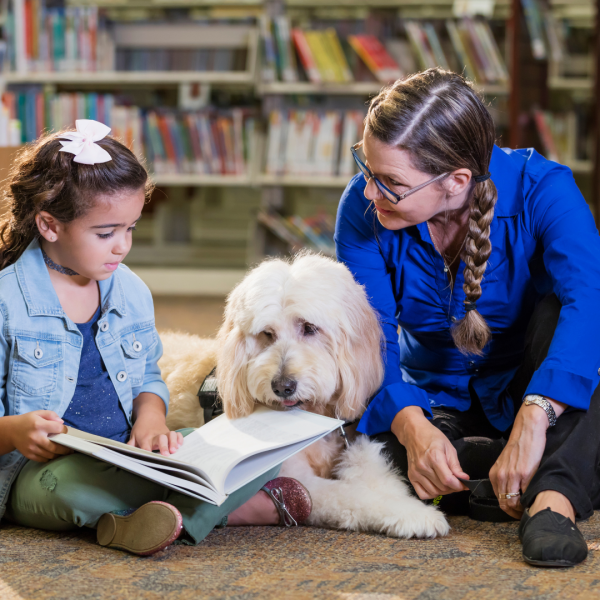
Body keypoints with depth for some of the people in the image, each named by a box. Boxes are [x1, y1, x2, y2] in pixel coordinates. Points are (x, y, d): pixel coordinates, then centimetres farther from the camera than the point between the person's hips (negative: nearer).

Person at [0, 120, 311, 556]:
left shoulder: (132, 292, 9)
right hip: (42, 467, -5)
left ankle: (178, 517, -33)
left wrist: (150, 418, -3)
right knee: (73, 486, -42)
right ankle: (236, 503, -29)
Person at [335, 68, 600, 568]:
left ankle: (554, 498, -43)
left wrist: (532, 419, -55)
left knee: (560, 306, -34)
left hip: (525, 389, -2)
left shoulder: (540, 188, -25)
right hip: (433, 398, 2)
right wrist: (413, 427, -41)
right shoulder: (363, 208, -18)